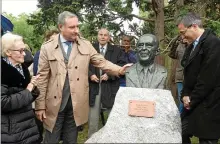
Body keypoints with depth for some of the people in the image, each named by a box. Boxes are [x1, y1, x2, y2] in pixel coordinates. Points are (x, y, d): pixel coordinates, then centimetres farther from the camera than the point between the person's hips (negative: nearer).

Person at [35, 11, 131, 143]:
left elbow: (101, 62, 2)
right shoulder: (47, 47, -3)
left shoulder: (86, 45, 3)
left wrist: (119, 70, -16)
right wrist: (40, 105, -4)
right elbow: (42, 77, -3)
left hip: (76, 103, 2)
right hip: (54, 103, -1)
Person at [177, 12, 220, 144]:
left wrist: (192, 100, -12)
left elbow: (208, 78, -21)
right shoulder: (193, 45, 13)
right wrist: (185, 95, 1)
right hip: (193, 104, 9)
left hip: (208, 106, -8)